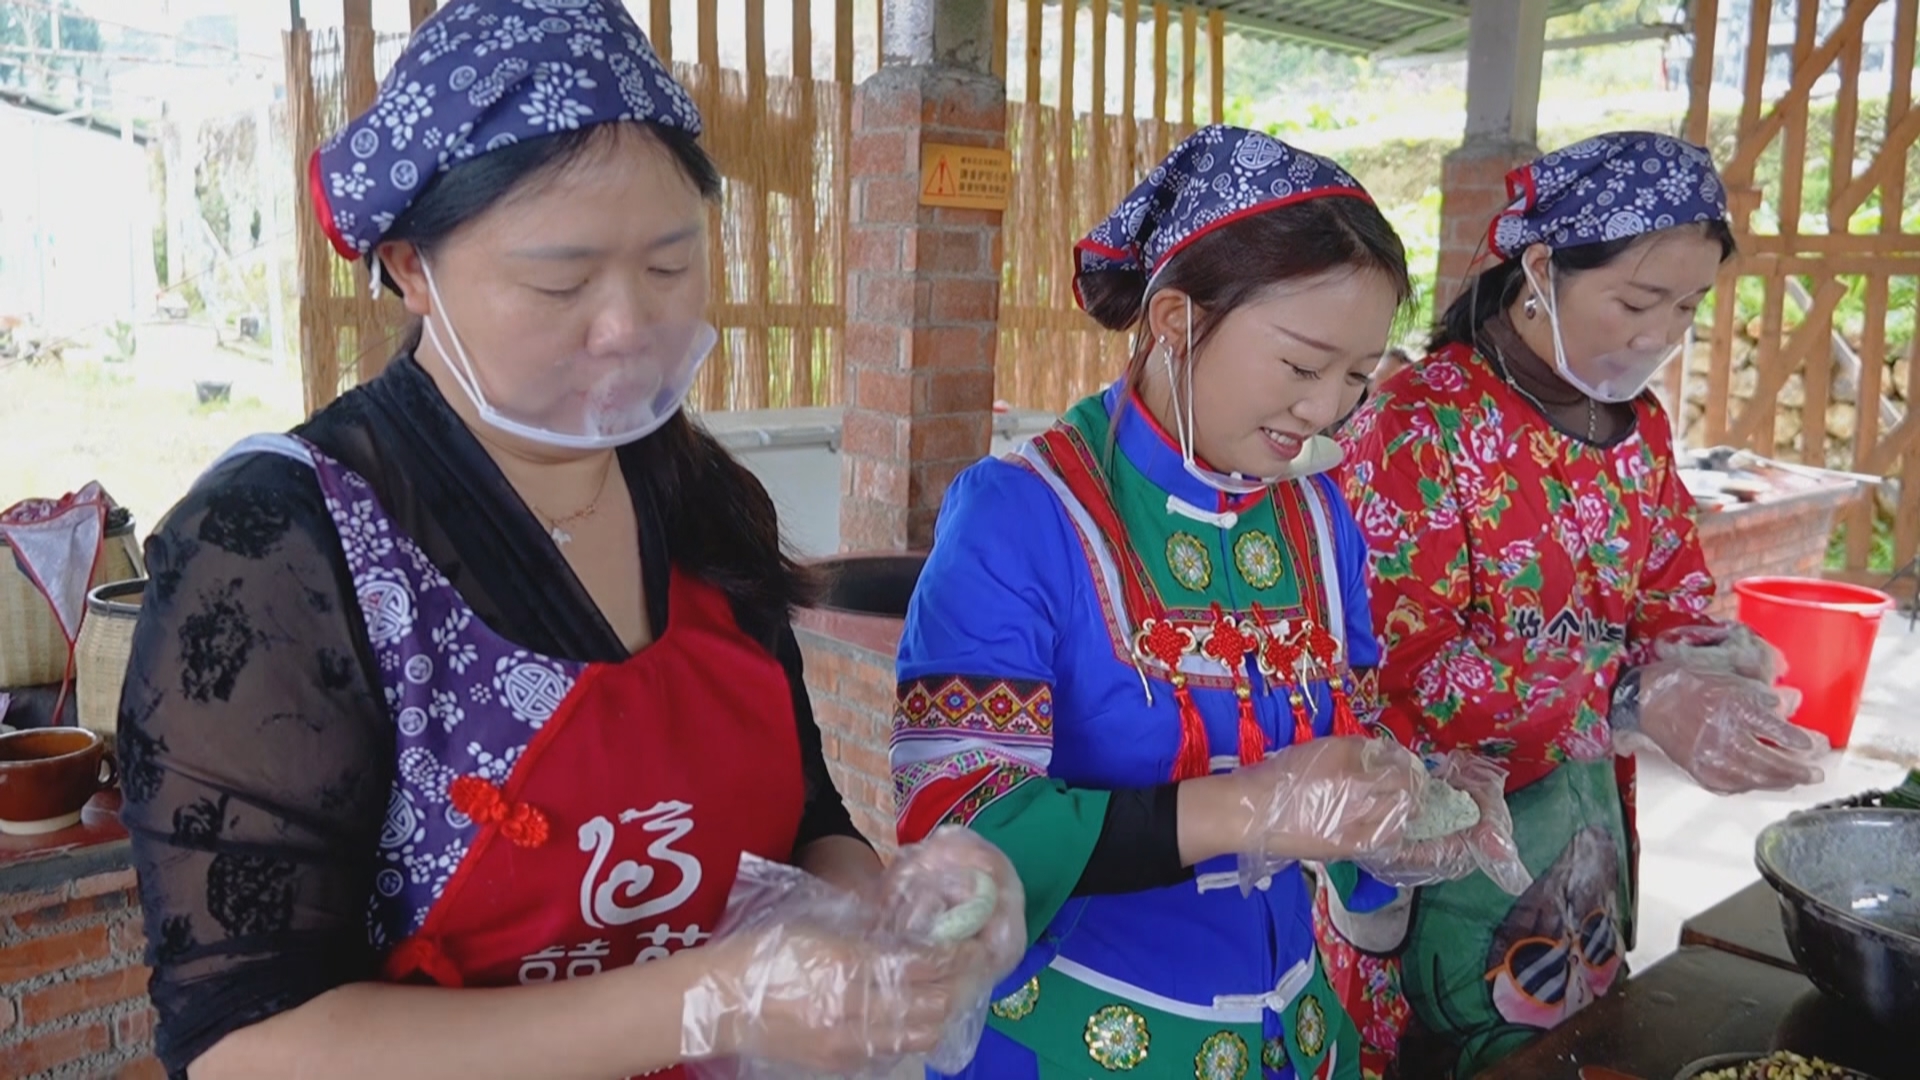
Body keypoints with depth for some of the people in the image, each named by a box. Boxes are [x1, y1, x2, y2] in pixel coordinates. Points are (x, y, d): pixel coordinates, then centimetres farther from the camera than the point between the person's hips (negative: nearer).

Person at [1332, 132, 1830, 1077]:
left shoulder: (1638, 428, 5)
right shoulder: (1422, 425, -19)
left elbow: (1674, 604, 8)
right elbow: (1404, 668, -23)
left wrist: (1714, 665, -16)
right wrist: (1632, 701, -31)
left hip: (1588, 837, 7)